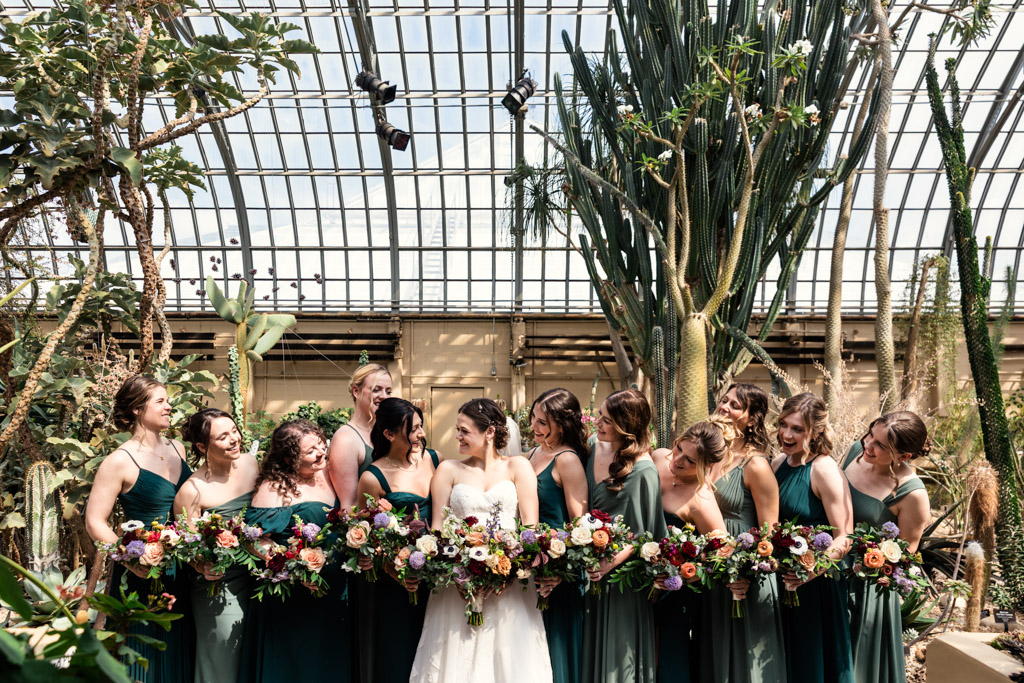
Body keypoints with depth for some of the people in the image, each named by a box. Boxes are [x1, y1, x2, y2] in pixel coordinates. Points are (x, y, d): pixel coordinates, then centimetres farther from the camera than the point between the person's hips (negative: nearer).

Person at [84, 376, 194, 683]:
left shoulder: (177, 448, 6)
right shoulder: (120, 461, -12)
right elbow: (95, 522, -13)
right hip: (145, 575, -6)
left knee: (181, 652, 16)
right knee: (147, 658, 6)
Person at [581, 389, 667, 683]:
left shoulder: (642, 470, -19)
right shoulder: (595, 448, 1)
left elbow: (644, 533, -14)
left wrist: (613, 561, -23)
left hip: (622, 569, -6)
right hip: (591, 566, 6)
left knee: (618, 650, 6)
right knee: (592, 647, 15)